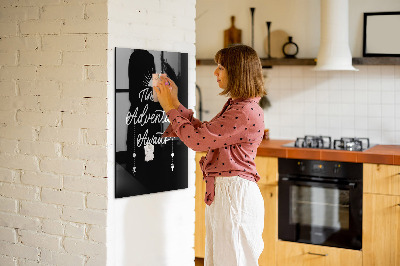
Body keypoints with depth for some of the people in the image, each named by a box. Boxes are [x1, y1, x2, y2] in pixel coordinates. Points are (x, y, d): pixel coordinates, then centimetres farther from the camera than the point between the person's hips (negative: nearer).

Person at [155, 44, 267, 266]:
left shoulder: (246, 112, -20)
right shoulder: (235, 105, 13)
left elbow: (197, 139, -19)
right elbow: (204, 132, 16)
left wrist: (170, 108, -8)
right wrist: (175, 103, 15)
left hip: (235, 194, -10)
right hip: (222, 192, 10)